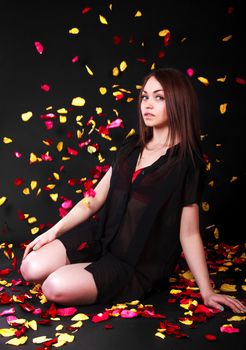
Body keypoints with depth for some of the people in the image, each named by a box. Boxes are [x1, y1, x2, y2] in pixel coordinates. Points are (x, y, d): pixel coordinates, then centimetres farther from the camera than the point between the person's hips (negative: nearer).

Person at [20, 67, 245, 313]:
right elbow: (95, 198, 8)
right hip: (101, 237, 6)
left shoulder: (187, 162, -11)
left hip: (139, 264, -6)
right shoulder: (131, 147, 7)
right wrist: (55, 231, 2)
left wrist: (207, 292, -11)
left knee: (57, 288, -25)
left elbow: (189, 233, -9)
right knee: (32, 269, -11)